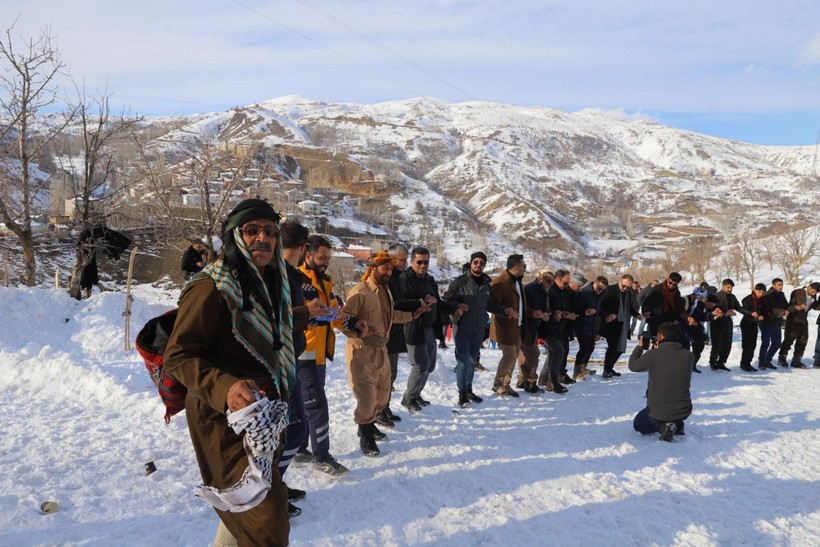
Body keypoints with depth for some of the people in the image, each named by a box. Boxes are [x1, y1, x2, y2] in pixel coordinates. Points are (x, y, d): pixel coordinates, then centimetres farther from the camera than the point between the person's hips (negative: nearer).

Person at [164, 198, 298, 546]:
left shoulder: (270, 283, 7)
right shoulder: (212, 287, -19)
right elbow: (178, 355, -22)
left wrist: (307, 314, 34)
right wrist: (224, 387, -35)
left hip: (266, 416, 9)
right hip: (226, 418, -9)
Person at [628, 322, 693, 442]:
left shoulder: (653, 355, -20)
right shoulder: (688, 356, -11)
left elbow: (633, 365, -2)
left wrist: (639, 346, 11)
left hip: (657, 412, -4)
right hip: (684, 411, 5)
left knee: (638, 424, 28)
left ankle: (662, 426, -1)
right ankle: (677, 424, 15)